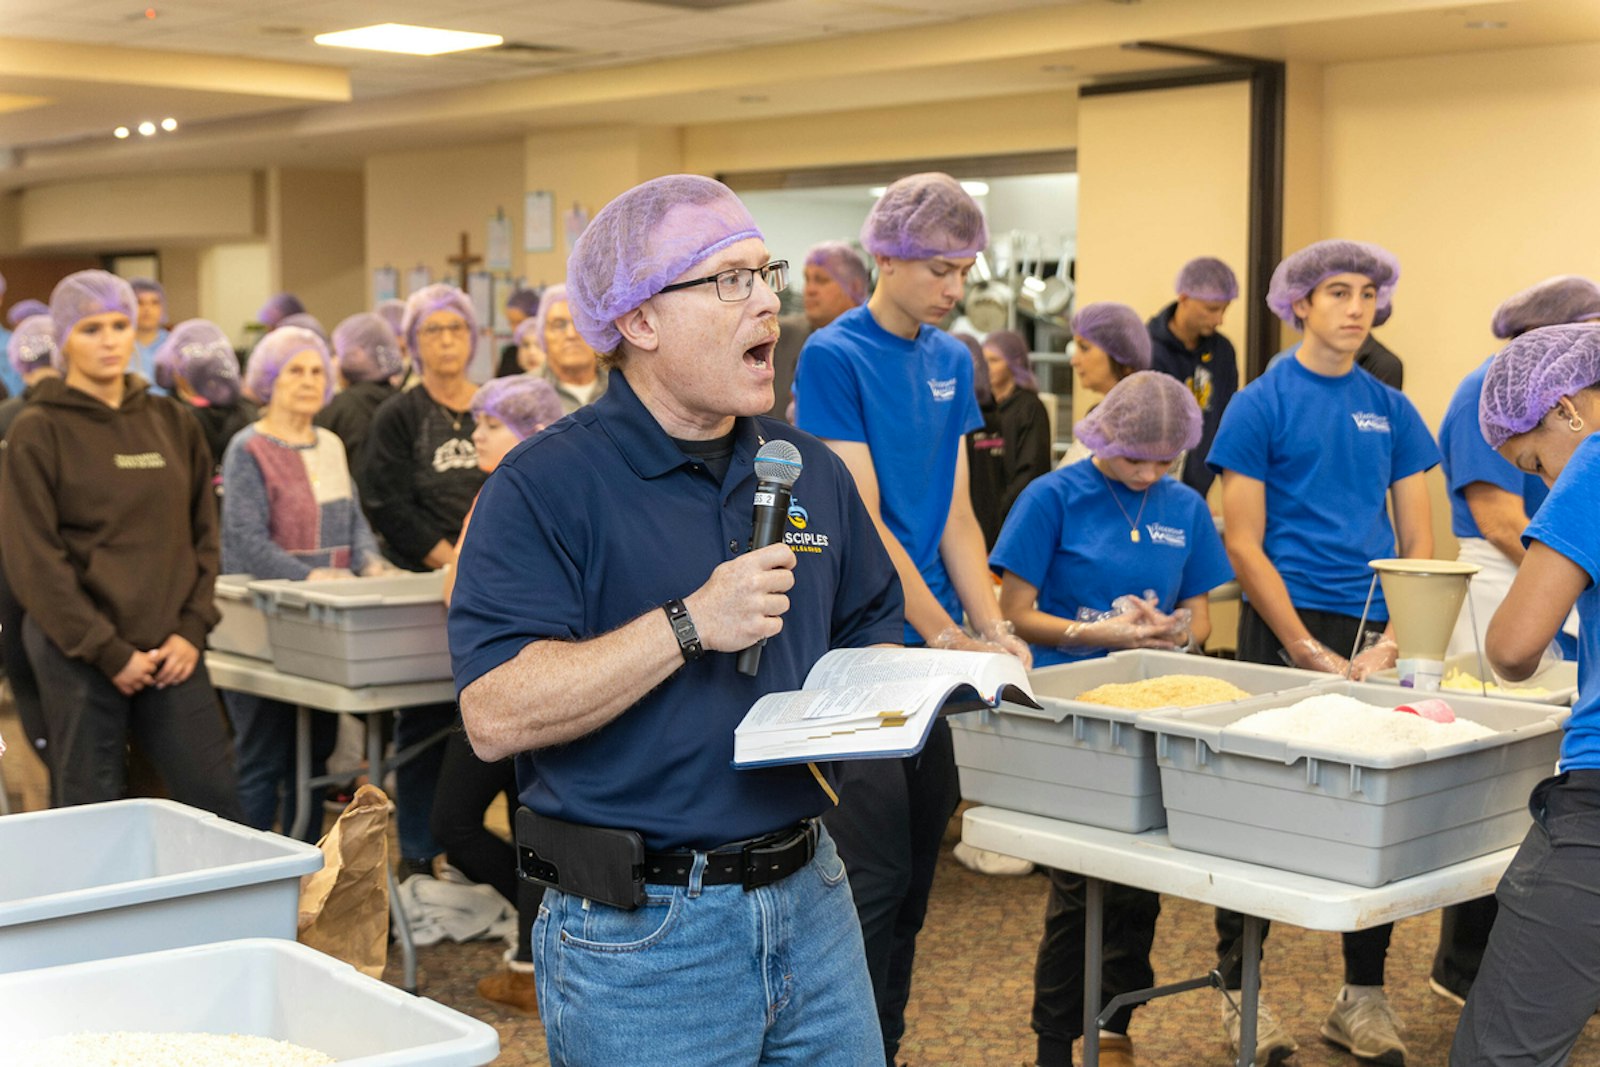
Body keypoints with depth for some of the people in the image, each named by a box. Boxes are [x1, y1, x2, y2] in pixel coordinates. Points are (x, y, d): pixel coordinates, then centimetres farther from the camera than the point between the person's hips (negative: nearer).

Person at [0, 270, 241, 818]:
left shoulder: (174, 424, 10)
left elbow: (203, 536, 12)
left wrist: (192, 628, -2)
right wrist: (109, 652, -12)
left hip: (170, 649, 4)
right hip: (78, 653, -4)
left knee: (217, 801, 3)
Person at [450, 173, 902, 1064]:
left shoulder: (814, 472, 9)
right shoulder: (545, 487, -11)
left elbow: (871, 634, 19)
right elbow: (495, 716, -19)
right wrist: (691, 624, -23)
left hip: (811, 899, 6)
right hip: (640, 931, -6)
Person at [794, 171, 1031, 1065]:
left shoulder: (952, 361, 11)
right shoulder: (835, 357, -10)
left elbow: (956, 515, 11)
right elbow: (864, 522, -14)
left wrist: (994, 627, -1)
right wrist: (946, 635, -16)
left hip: (938, 653, 7)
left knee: (916, 871, 12)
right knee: (873, 875, -6)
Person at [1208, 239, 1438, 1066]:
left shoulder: (1391, 410, 10)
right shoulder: (1261, 405, -3)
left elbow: (1418, 544, 9)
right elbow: (1243, 543, -7)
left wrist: (1391, 644, -5)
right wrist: (1309, 650, -13)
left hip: (1375, 631, 4)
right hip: (1285, 625, -4)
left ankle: (1363, 998, 20)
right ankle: (1239, 990, 14)